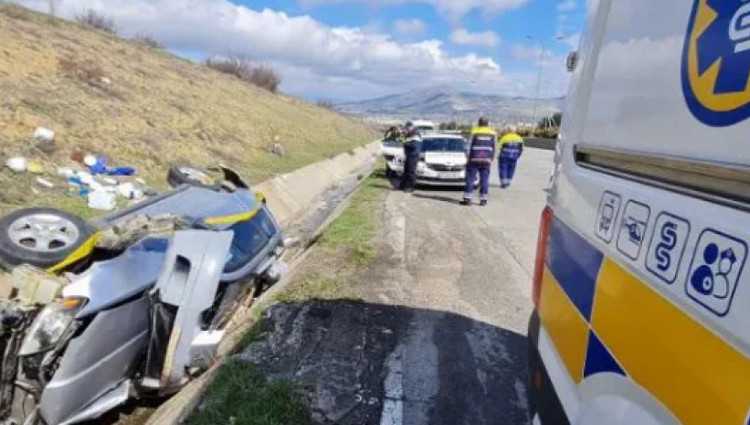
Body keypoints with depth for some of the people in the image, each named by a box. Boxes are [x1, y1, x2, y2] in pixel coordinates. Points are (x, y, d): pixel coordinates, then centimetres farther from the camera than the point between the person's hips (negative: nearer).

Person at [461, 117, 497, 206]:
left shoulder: (474, 132, 0)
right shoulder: (493, 134, 9)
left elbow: (471, 146, -2)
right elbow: (493, 149, 9)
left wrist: (469, 158, 4)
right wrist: (491, 160, 14)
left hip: (474, 159, -2)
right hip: (486, 160, 2)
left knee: (470, 179, 0)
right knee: (484, 180, 5)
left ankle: (467, 199, -3)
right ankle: (483, 200, 5)